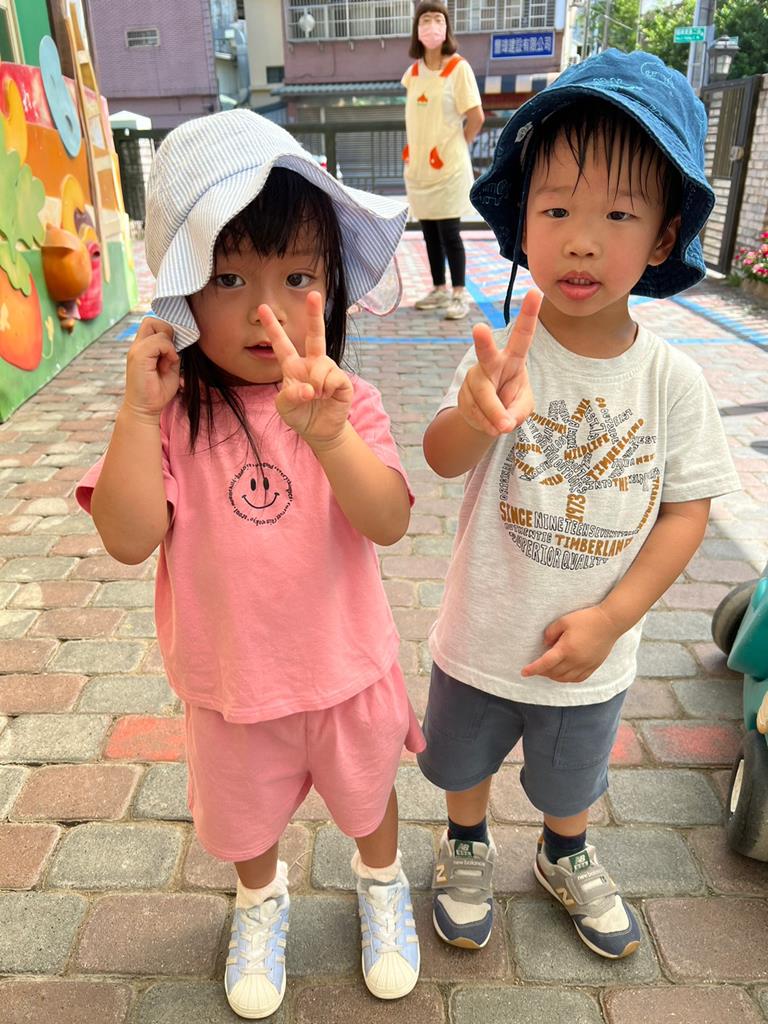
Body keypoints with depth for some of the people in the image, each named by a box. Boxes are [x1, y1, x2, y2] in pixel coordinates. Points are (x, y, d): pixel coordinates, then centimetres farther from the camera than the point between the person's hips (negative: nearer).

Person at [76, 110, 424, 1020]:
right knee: (246, 817, 27)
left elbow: (389, 522, -29)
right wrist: (138, 409, -32)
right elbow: (129, 539, -24)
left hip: (346, 671, 0)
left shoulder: (346, 404, -17)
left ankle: (382, 885, 60)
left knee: (367, 796, 27)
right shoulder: (169, 416, -16)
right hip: (230, 683, 1)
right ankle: (261, 901, 61)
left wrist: (326, 434, -46)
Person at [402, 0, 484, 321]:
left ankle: (460, 295, 4)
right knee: (429, 231, 10)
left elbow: (476, 117, -9)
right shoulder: (413, 71, 9)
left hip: (448, 165, -6)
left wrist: (455, 146, -1)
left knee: (448, 232, -5)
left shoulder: (458, 67, -8)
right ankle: (439, 289, 21)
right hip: (418, 165, 6)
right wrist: (412, 148, 11)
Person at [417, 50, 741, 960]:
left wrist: (611, 617, -17)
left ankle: (566, 860, 60)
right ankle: (467, 851, 57)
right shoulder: (508, 355, -20)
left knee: (571, 778, 28)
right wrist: (479, 414, -56)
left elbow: (687, 509, -9)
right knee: (466, 761, 25)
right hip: (482, 638, -1)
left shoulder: (671, 379, -14)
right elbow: (442, 459, -33)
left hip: (589, 649, 2)